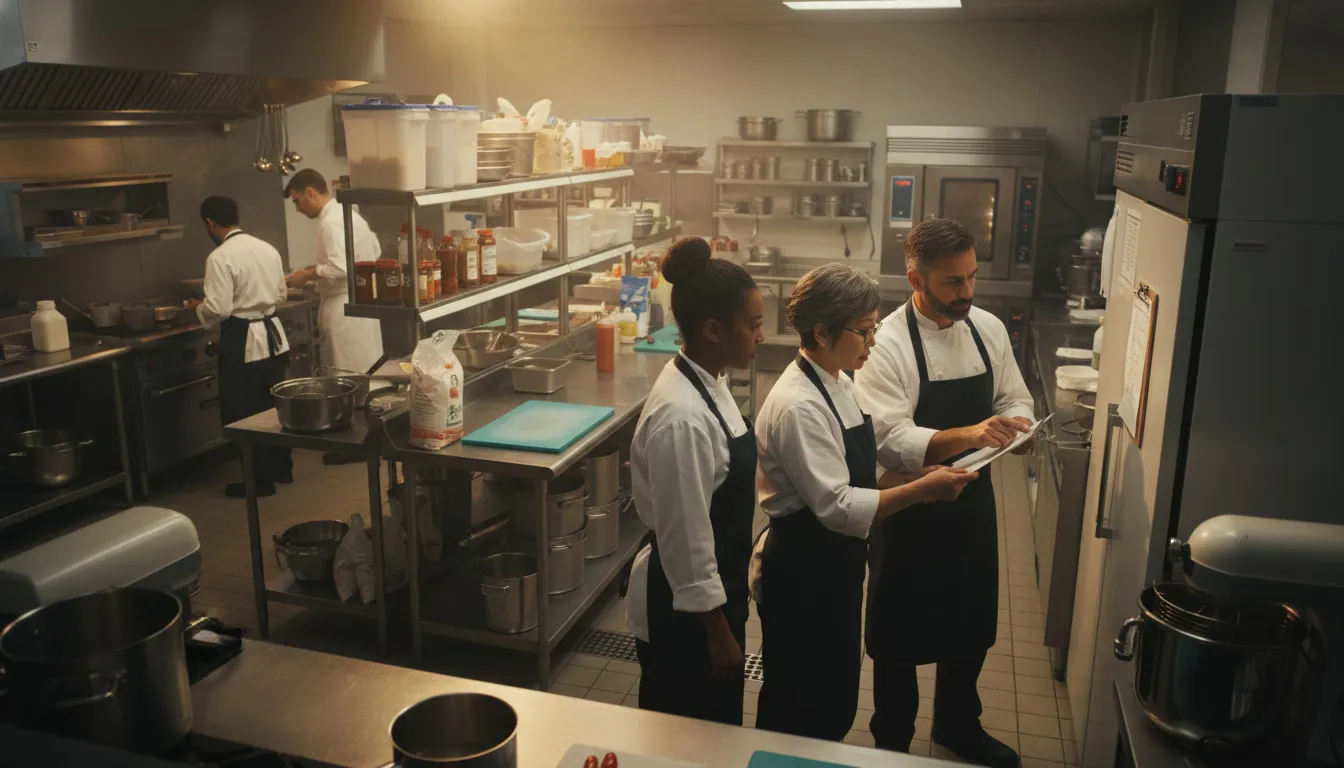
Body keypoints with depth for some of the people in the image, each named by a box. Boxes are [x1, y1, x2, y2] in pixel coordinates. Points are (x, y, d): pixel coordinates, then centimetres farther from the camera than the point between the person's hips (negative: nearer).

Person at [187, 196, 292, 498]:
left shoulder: (220, 257, -17)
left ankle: (261, 481, 11)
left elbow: (218, 310, -20)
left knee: (244, 414, 4)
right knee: (273, 405, 19)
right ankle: (282, 468, 30)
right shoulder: (267, 248, 6)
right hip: (273, 335, 8)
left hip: (243, 343, -7)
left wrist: (198, 307, 0)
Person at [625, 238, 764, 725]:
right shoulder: (682, 417, -29)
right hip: (684, 614, -9)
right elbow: (686, 540, -24)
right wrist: (718, 632, -14)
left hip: (714, 593, 9)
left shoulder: (708, 384, 1)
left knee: (715, 735, 25)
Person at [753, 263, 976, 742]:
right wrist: (923, 490, -26)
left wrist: (919, 477, 2)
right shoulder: (798, 406, -26)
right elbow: (837, 506, -28)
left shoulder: (837, 383, 5)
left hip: (834, 566, 9)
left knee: (836, 699, 23)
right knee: (799, 709, 10)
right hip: (801, 575, -9)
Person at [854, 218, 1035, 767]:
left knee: (971, 625, 21)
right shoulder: (887, 344, -20)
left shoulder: (988, 329, 0)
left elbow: (1013, 399, 9)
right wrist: (967, 435, -40)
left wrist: (1018, 425, -13)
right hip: (909, 512, -6)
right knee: (899, 636, 11)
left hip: (972, 504, 6)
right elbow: (891, 441, -27)